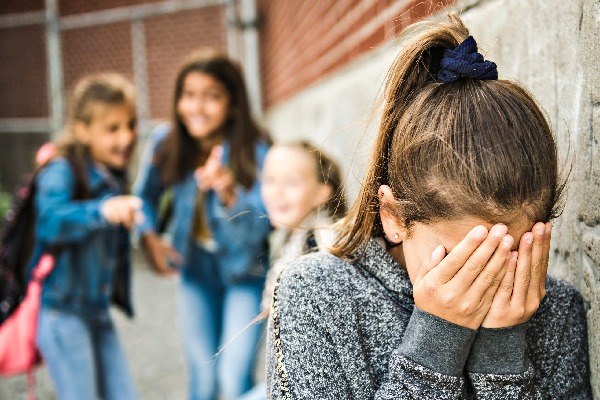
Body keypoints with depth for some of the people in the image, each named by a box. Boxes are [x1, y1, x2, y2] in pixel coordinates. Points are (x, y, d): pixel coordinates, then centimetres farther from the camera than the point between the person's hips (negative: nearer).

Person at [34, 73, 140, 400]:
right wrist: (101, 211, -51)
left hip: (97, 310, 8)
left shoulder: (113, 174, 8)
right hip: (61, 311, -7)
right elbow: (50, 220, -38)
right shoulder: (63, 170, -15)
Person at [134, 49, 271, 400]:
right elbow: (146, 195, 7)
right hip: (196, 269, 4)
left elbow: (257, 229, -30)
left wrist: (229, 194, -47)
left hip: (246, 272, -3)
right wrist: (150, 237, -8)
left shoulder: (255, 151, -23)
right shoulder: (165, 142, -12)